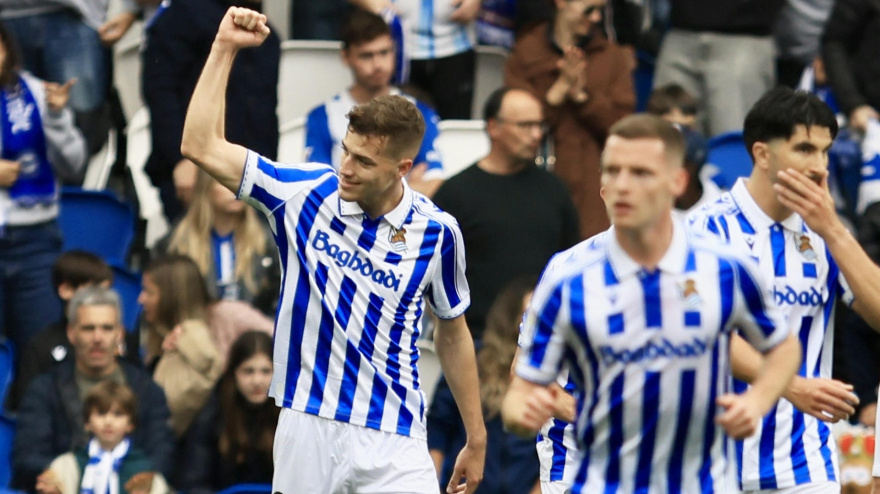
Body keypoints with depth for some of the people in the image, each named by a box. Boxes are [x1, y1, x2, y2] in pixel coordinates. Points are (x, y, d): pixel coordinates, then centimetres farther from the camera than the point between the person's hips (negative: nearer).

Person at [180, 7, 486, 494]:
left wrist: (476, 439, 14)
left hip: (390, 446, -1)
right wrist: (225, 47, -6)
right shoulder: (306, 194, -2)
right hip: (304, 431, 1)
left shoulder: (436, 232, -3)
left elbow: (452, 332, 11)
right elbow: (200, 146, -2)